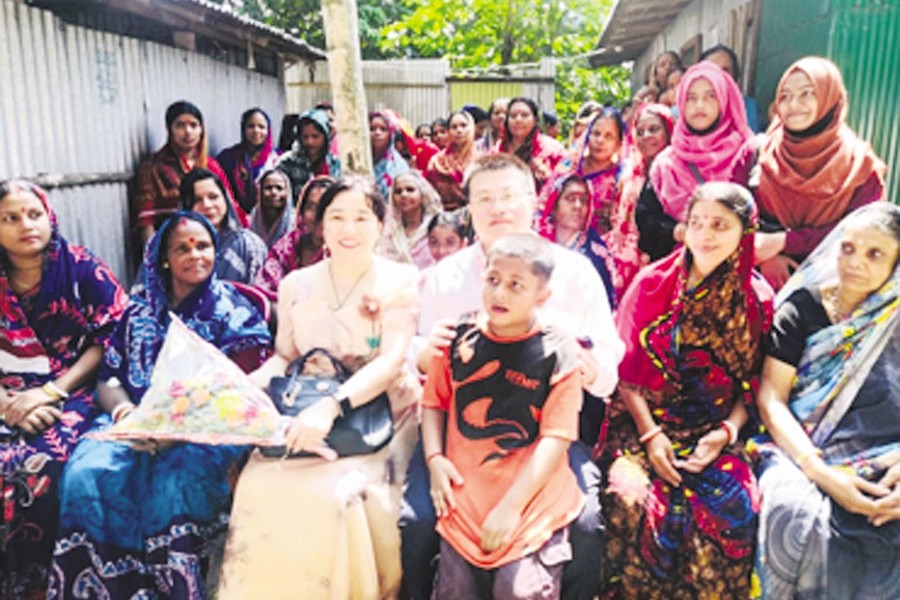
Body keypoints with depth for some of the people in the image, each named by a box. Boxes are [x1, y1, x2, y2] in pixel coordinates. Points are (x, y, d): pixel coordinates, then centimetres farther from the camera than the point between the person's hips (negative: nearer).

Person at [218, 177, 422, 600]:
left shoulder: (401, 282, -3)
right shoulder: (296, 285, 8)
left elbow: (391, 361, -15)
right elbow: (284, 357, 12)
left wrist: (331, 406, -29)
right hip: (309, 418, 3)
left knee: (340, 493, -27)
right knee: (260, 485, -21)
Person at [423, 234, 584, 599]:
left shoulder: (557, 351, -6)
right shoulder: (459, 338, 3)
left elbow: (556, 437, -9)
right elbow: (434, 402, 13)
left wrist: (512, 505, -14)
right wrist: (434, 458, -4)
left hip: (532, 499, -2)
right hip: (463, 499, 3)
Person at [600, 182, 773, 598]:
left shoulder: (757, 300, 3)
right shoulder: (653, 283, 0)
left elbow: (752, 384, 7)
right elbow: (626, 369, 0)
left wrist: (728, 431, -10)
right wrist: (650, 434, -11)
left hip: (713, 434, 1)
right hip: (643, 424, -1)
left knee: (734, 508, -26)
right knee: (631, 500, -28)